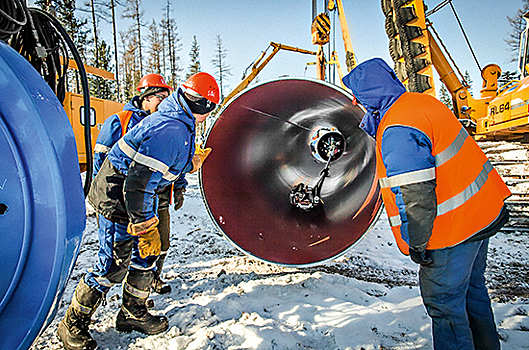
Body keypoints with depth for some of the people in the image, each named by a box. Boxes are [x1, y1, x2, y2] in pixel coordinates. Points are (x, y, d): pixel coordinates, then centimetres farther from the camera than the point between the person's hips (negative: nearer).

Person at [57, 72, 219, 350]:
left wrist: (192, 162, 13)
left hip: (134, 195, 10)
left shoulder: (177, 121, 6)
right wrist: (144, 226, -24)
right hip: (118, 199, -10)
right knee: (115, 265, -1)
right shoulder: (172, 131, -27)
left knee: (146, 255, 15)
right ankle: (73, 325, 20)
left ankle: (133, 313, 32)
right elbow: (139, 182, -30)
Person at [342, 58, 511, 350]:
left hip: (454, 227, -10)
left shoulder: (397, 131, -26)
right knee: (470, 287, 26)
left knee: (443, 300, 8)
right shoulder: (422, 101, 4)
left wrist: (416, 244, -18)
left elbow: (416, 195, -29)